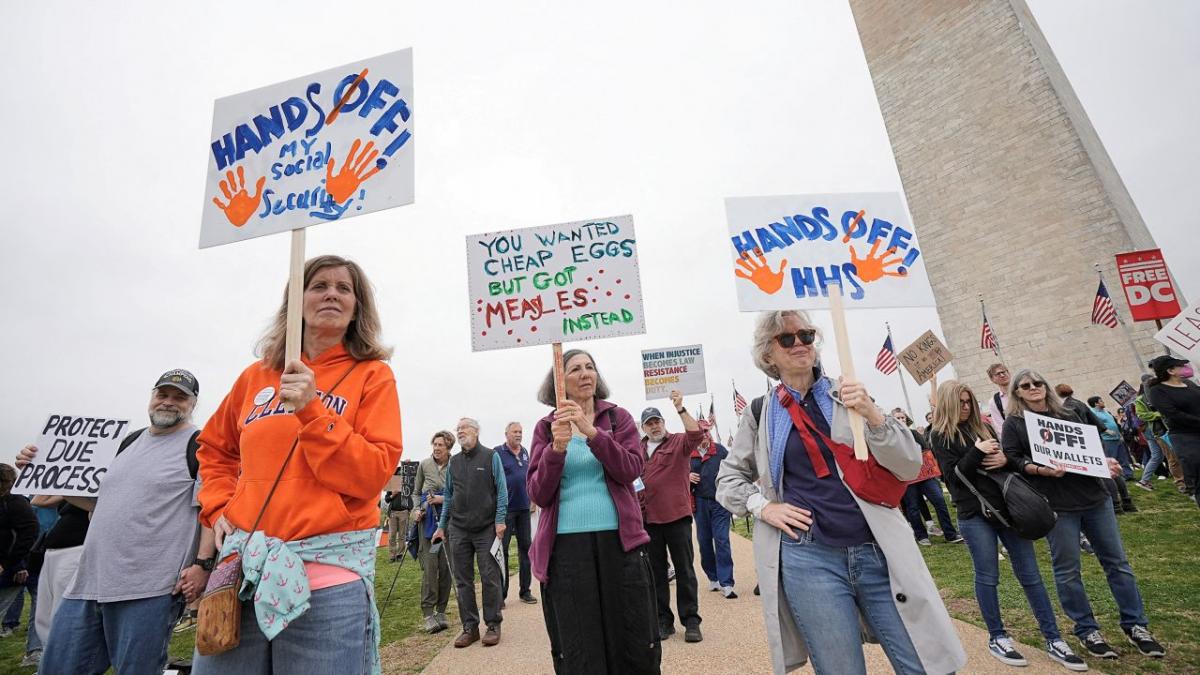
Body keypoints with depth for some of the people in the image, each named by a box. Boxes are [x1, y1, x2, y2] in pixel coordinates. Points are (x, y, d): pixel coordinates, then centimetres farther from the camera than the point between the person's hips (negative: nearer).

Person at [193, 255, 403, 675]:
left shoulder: (372, 375, -2)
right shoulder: (257, 375, 9)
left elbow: (373, 475, -11)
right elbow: (214, 449, 25)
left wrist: (312, 411, -18)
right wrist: (218, 509, 9)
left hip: (328, 574, -3)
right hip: (244, 565, 4)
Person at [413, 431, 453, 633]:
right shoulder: (424, 464, 4)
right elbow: (416, 492, 15)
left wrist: (442, 499, -16)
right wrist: (417, 509, 1)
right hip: (428, 518, 1)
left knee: (446, 566, 3)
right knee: (430, 565, -5)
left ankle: (441, 611, 17)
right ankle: (428, 613, 2)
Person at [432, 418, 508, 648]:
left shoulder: (491, 457, 0)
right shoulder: (454, 461, 13)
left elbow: (502, 490, -3)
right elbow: (449, 496, 17)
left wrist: (500, 520, -11)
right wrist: (442, 526, 14)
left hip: (486, 528, -4)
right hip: (458, 530, 4)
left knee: (490, 578, 0)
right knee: (462, 581, 8)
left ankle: (493, 625, 14)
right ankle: (469, 627, 19)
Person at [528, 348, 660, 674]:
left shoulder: (618, 417, 5)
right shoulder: (546, 427, 5)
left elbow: (632, 469, -10)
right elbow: (539, 495, -2)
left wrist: (592, 432, -21)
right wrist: (557, 447, -17)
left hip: (618, 540, 0)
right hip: (566, 545, 0)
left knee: (635, 645, 7)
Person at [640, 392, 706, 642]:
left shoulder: (678, 442, 0)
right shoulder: (638, 450, 10)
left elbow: (696, 435, -21)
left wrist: (681, 409, -30)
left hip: (677, 516, -3)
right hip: (648, 519, 4)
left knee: (685, 570, 5)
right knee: (656, 572, 11)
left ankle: (691, 621, 15)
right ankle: (663, 620, 24)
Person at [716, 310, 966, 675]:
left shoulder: (849, 395, 5)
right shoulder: (760, 412, 4)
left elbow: (909, 467, 1)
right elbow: (728, 478, 14)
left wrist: (872, 415, -14)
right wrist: (763, 506, -4)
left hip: (879, 551, 1)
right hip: (809, 558, -1)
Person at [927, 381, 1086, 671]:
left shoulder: (982, 427, 13)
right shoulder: (940, 436, -4)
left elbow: (1012, 461, 16)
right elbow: (953, 477, -11)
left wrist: (1005, 459, -7)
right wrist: (977, 452, -19)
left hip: (1006, 504, 5)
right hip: (974, 513, -5)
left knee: (1029, 573, 8)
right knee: (988, 576, 5)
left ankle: (1053, 639, 18)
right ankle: (997, 638, 20)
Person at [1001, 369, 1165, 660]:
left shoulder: (1068, 414, 13)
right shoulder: (1014, 423, -2)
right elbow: (1013, 460, -8)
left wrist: (1106, 461, -1)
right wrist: (1042, 470, -22)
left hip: (1093, 495, 5)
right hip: (1056, 504, -5)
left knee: (1117, 561, 10)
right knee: (1068, 570, 3)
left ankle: (1134, 624, 25)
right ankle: (1087, 630, 17)